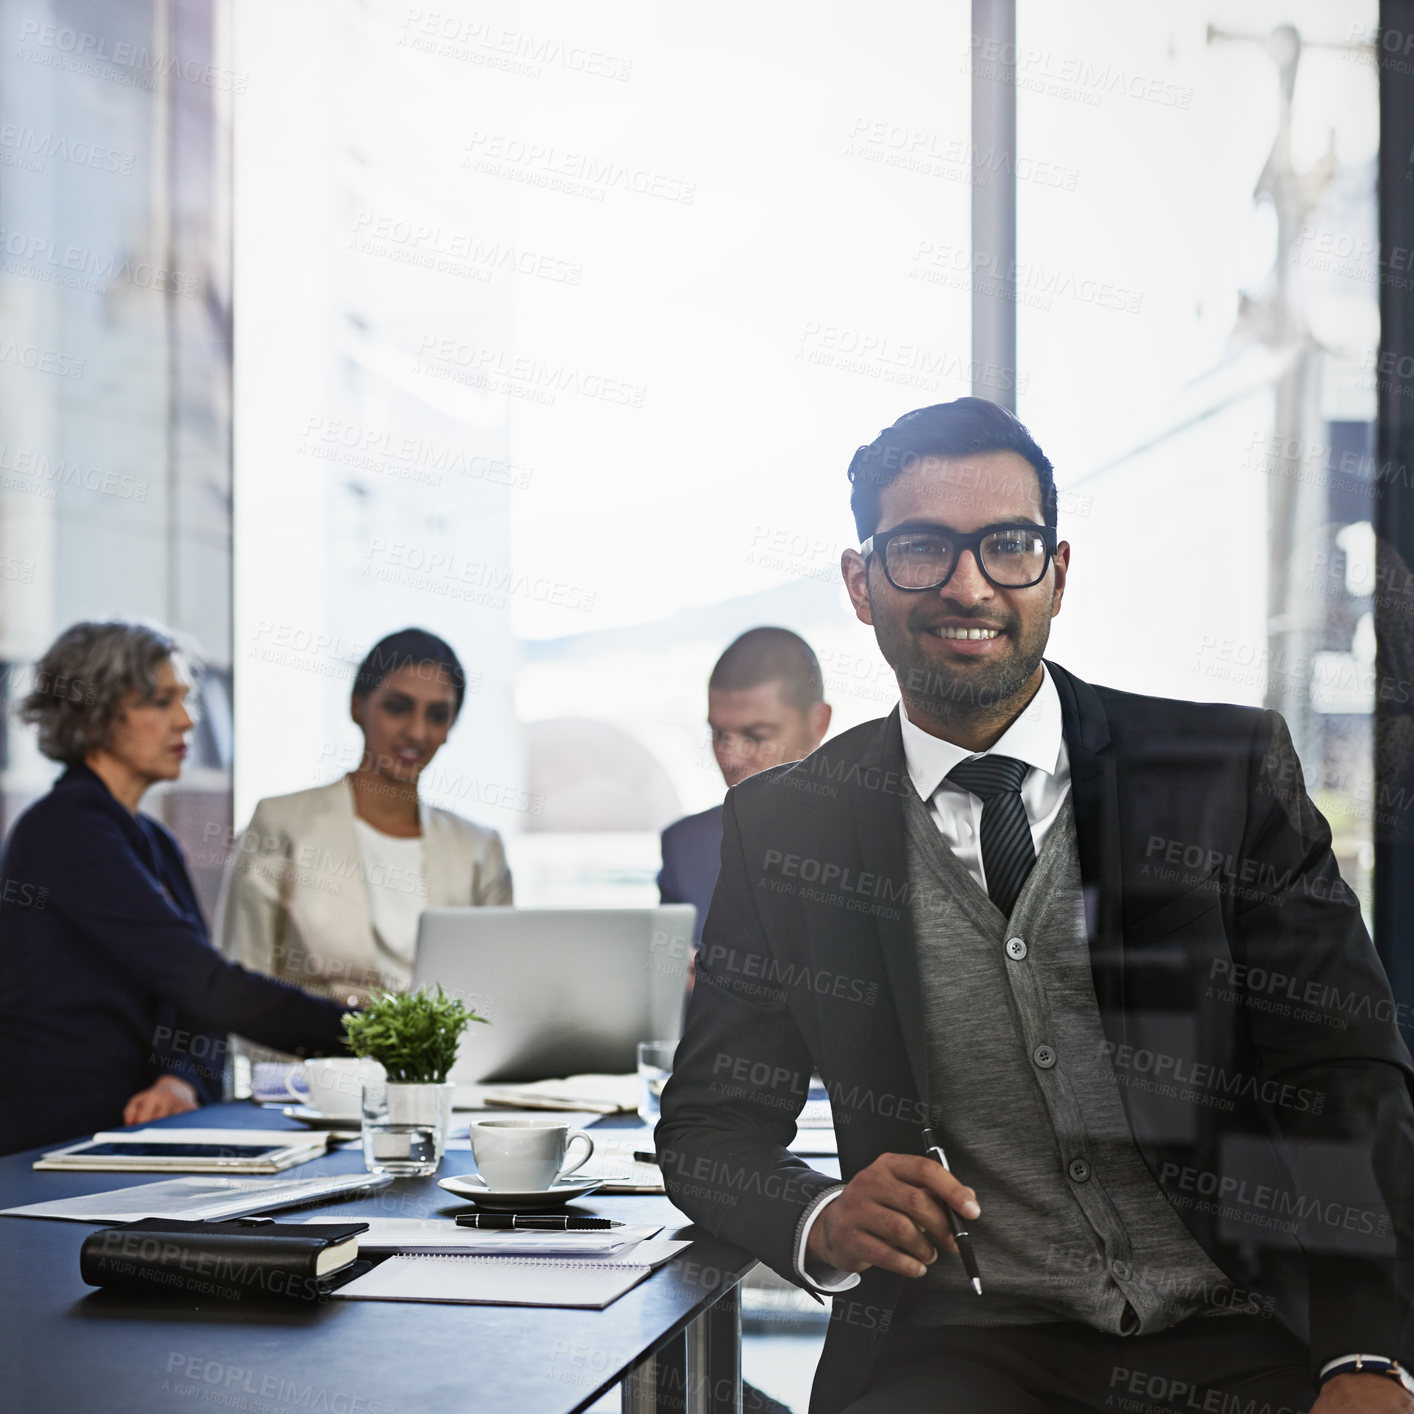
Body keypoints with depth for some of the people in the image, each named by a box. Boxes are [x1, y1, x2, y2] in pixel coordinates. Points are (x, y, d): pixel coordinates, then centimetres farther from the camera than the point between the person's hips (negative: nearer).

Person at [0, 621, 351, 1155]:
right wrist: (358, 1032, -21)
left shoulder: (155, 843, 17)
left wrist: (183, 1079, -12)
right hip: (58, 1142, -8)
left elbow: (197, 1000, 10)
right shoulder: (65, 830, -13)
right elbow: (207, 984, -20)